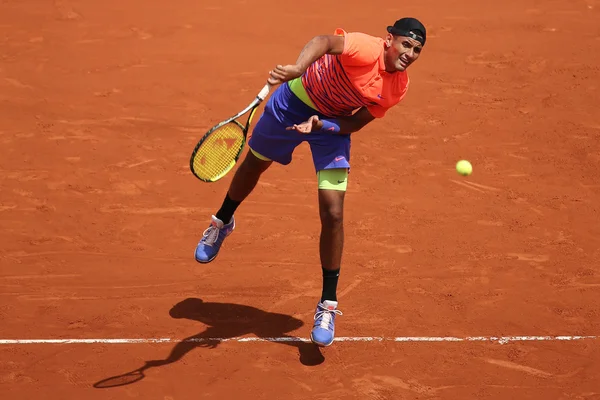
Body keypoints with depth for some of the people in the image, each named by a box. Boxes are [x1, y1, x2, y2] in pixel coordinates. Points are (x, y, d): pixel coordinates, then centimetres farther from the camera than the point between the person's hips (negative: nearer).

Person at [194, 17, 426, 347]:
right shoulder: (367, 49, -33)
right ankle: (222, 223, 57)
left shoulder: (398, 88, -17)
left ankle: (327, 306, 4)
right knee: (254, 164, 23)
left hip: (333, 124, 2)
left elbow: (355, 124, -13)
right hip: (295, 100, -2)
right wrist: (298, 67, -70)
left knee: (333, 214, -10)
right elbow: (324, 41, -51)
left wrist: (320, 123, -31)